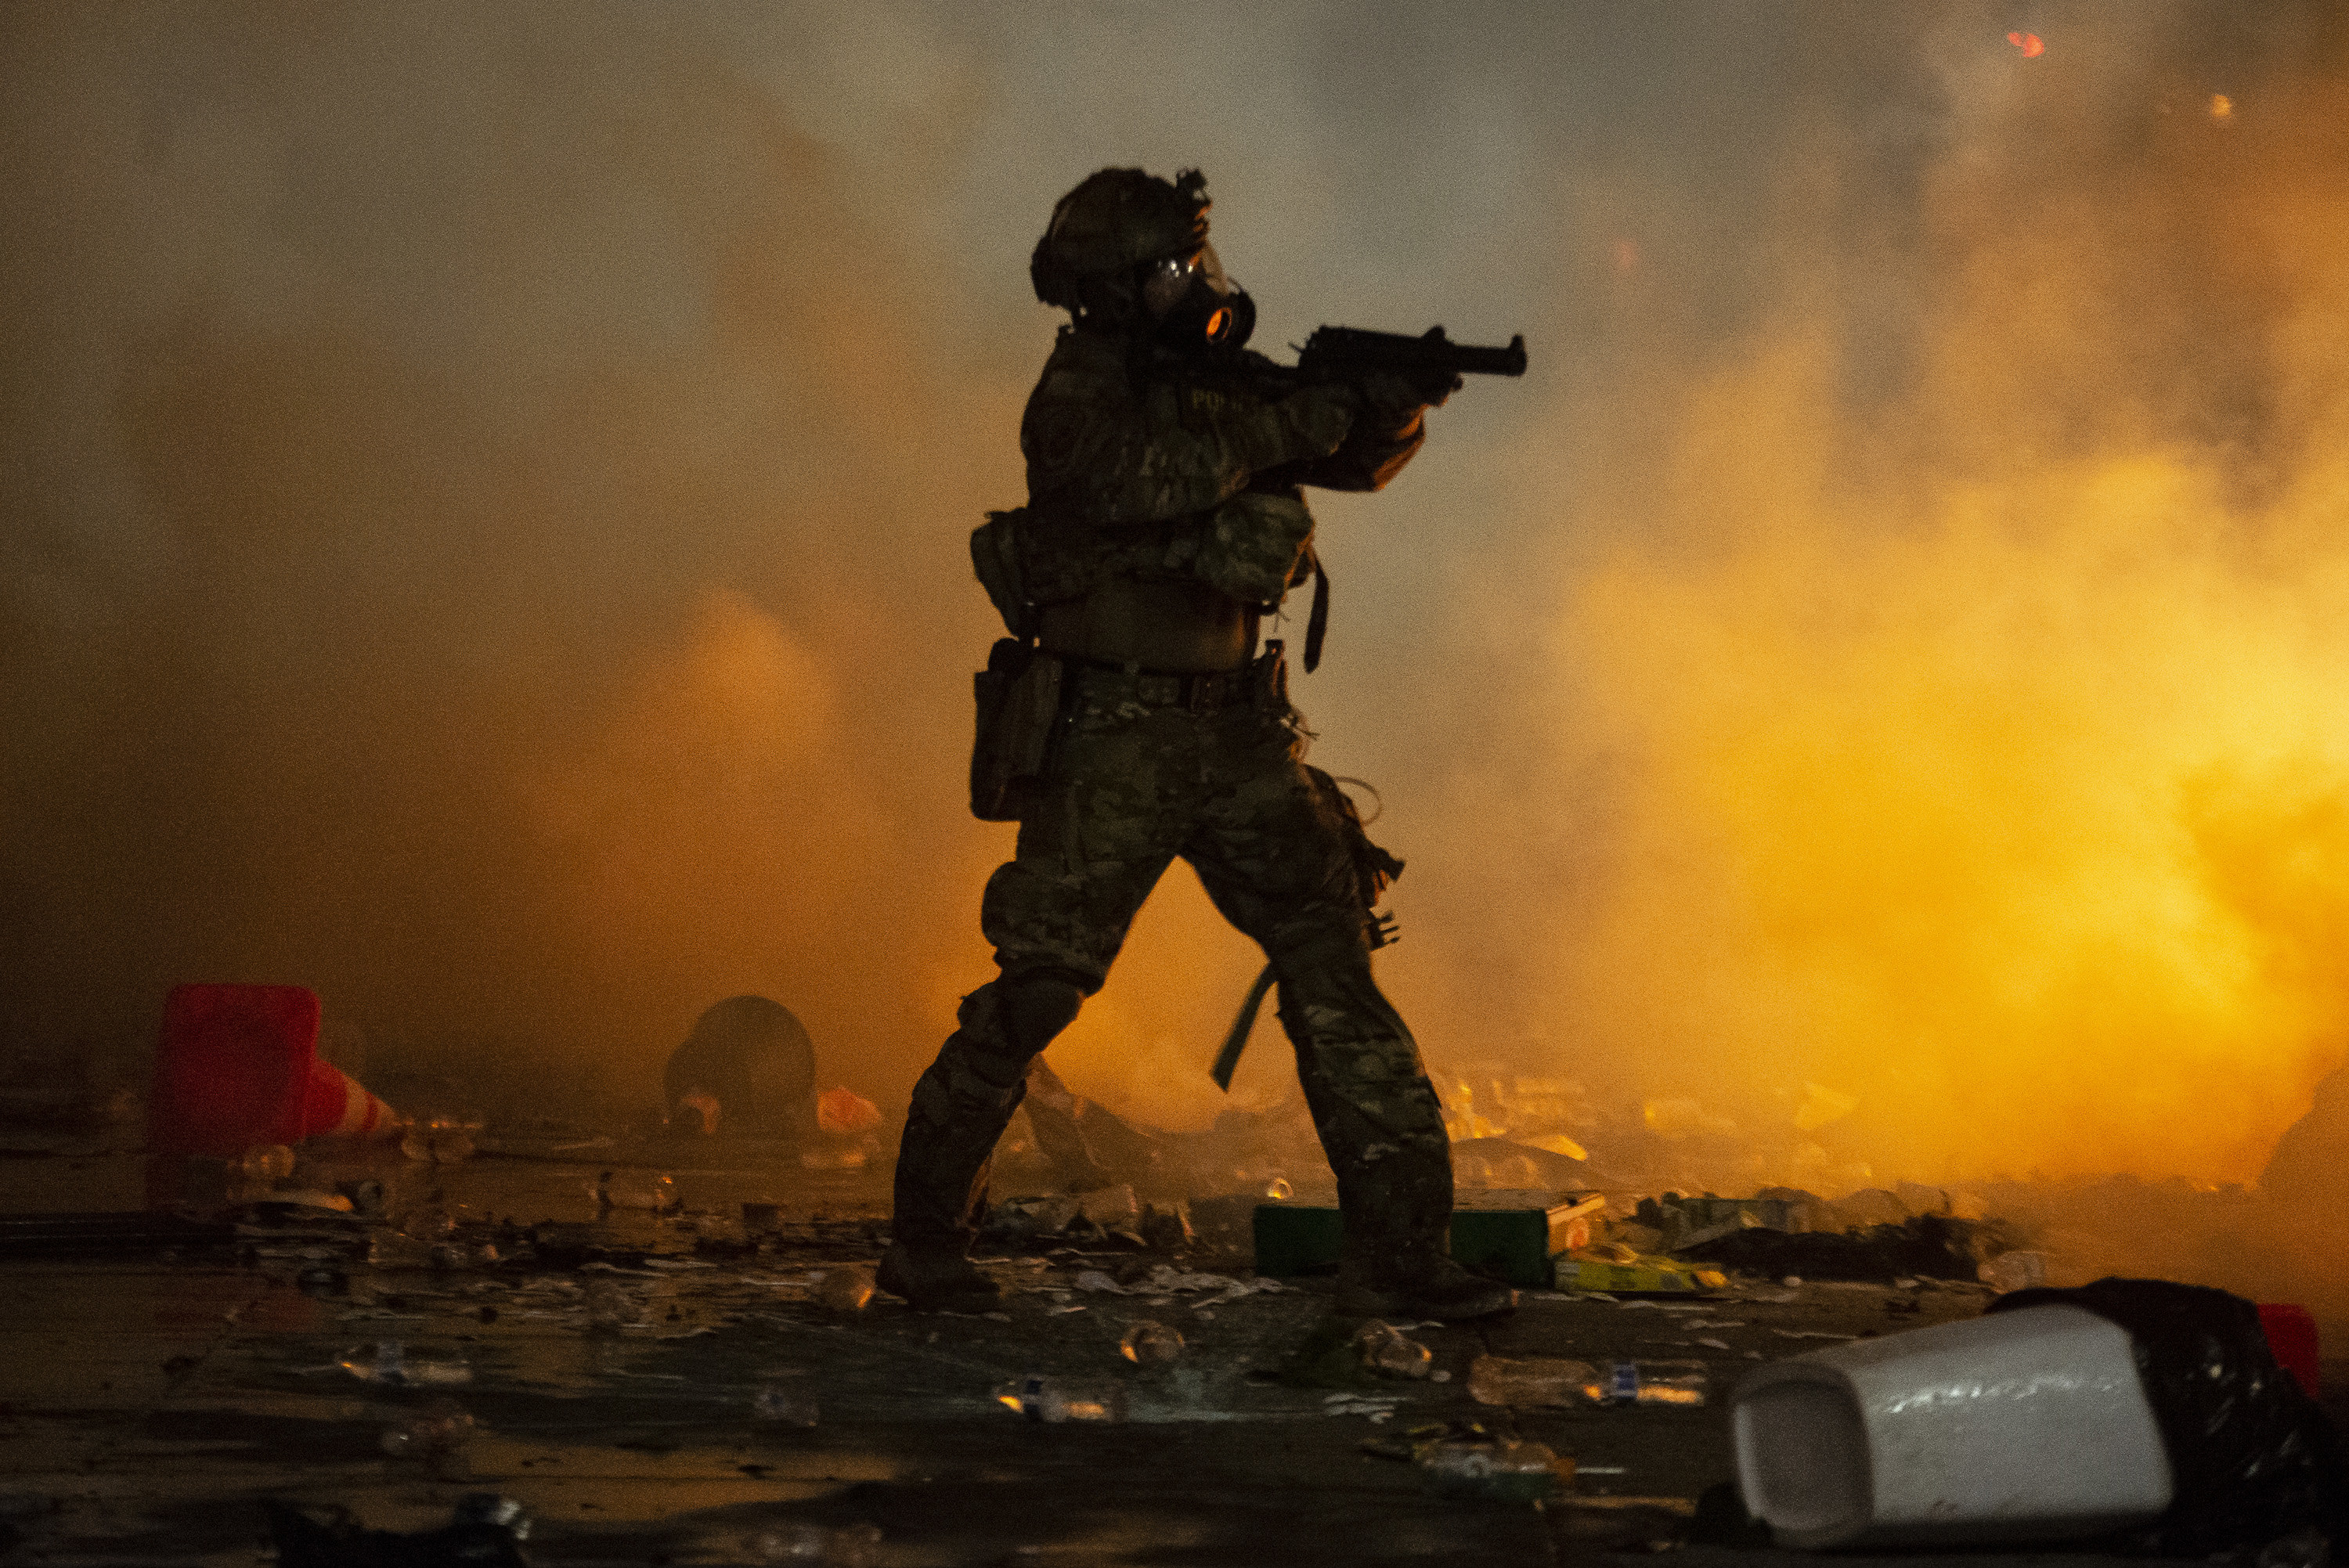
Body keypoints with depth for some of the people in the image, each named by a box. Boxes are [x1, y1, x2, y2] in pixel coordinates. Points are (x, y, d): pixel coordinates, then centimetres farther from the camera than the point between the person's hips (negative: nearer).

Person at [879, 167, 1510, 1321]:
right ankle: (924, 1239, 13)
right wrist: (1290, 422, -24)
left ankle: (1399, 1252, 3)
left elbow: (1361, 458, 15)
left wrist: (1394, 404, -8)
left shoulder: (1220, 383, 13)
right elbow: (1137, 476, -28)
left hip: (1236, 733, 7)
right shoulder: (1079, 391, -7)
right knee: (1037, 990, -4)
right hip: (1113, 738, -6)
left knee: (1337, 972, 0)